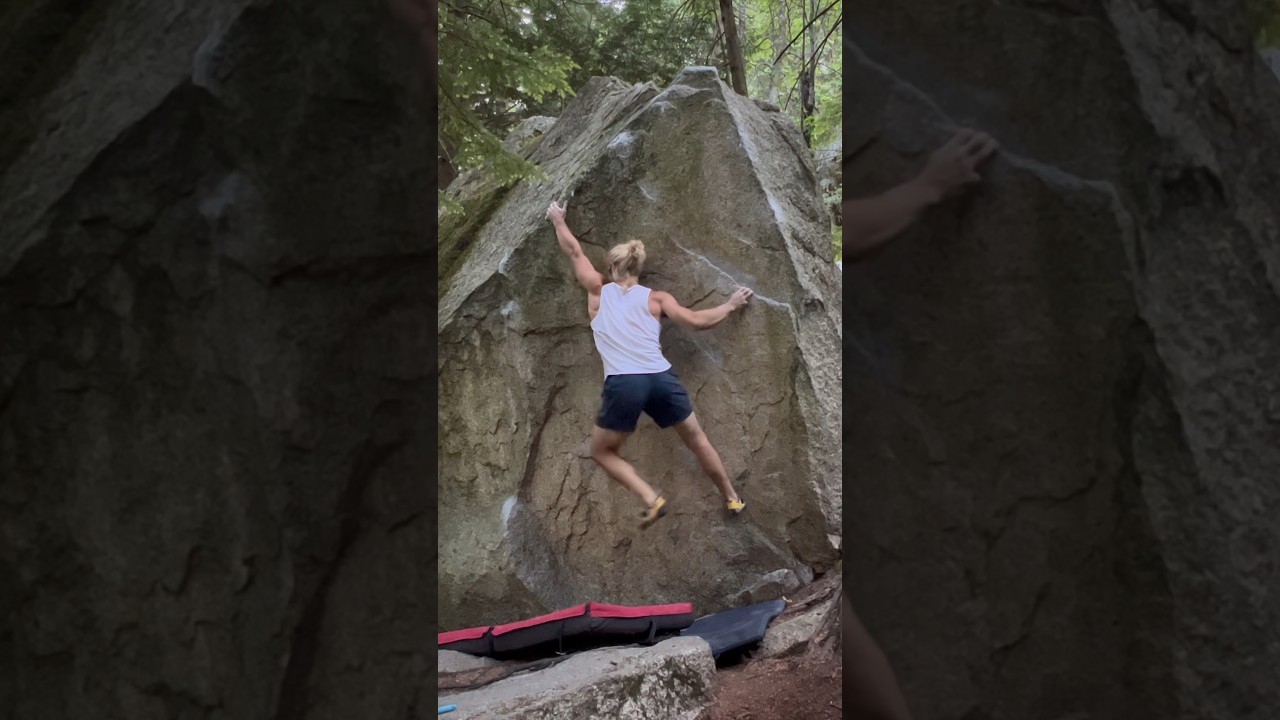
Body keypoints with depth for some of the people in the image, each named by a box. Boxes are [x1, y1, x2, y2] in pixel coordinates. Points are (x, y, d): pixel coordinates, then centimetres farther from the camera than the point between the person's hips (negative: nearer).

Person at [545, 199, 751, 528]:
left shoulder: (598, 292, 15)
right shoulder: (655, 298, 14)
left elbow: (574, 252, 25)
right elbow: (696, 321, 9)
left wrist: (558, 220, 42)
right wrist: (731, 304, 24)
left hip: (623, 384, -2)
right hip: (661, 378, 2)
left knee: (602, 452, 19)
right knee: (697, 439, 24)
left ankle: (651, 499, 1)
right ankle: (732, 499, 35)